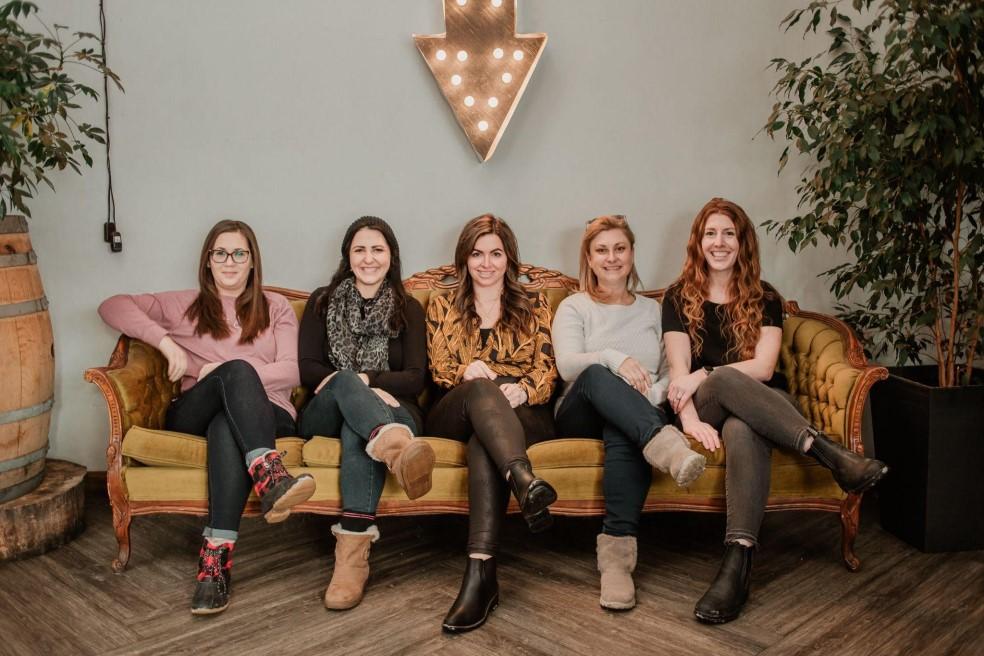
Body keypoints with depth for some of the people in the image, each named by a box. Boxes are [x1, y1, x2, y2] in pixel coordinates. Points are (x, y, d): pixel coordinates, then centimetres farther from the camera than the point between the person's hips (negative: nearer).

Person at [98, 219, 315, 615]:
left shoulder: (276, 308, 18)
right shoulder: (185, 305, 20)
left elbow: (290, 371, 4)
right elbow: (112, 307, 11)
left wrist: (226, 370, -11)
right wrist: (165, 341, -6)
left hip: (265, 415, 0)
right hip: (194, 415, 0)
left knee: (226, 426, -39)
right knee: (236, 369, -34)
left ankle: (216, 561, -49)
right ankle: (270, 477, -53)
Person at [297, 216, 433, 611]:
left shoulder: (408, 309, 15)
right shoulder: (323, 301, 15)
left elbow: (416, 379, 3)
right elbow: (307, 369, 3)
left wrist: (365, 380, -16)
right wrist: (350, 382, -16)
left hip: (390, 409, 0)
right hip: (326, 411, 0)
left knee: (356, 430, -38)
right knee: (345, 381, -37)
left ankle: (353, 552, -53)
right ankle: (398, 447, -69)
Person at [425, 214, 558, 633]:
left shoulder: (534, 307, 20)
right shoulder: (442, 308, 21)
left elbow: (546, 370, 7)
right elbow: (439, 369, 9)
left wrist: (522, 390, -18)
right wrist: (467, 371, -16)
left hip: (523, 414, 0)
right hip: (454, 415, 0)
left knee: (483, 441, -38)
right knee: (481, 390, -38)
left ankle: (481, 571, -52)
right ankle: (524, 480, -62)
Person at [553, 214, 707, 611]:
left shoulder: (652, 310, 23)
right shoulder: (574, 307, 14)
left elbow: (671, 371, 13)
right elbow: (567, 365, -6)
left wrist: (655, 394, -11)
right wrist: (613, 358, -25)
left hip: (636, 415, 1)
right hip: (581, 415, -1)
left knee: (623, 431, -38)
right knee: (596, 375, -36)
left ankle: (617, 550, -45)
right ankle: (663, 441, -55)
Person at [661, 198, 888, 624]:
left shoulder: (764, 299, 12)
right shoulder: (679, 298, 10)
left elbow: (763, 367, -3)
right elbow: (679, 369, -4)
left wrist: (704, 375, -19)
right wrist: (689, 418, -23)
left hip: (760, 404, 1)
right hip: (707, 408, 0)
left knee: (742, 429, -39)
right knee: (726, 380, -39)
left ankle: (738, 561, -51)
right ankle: (828, 452, -44)